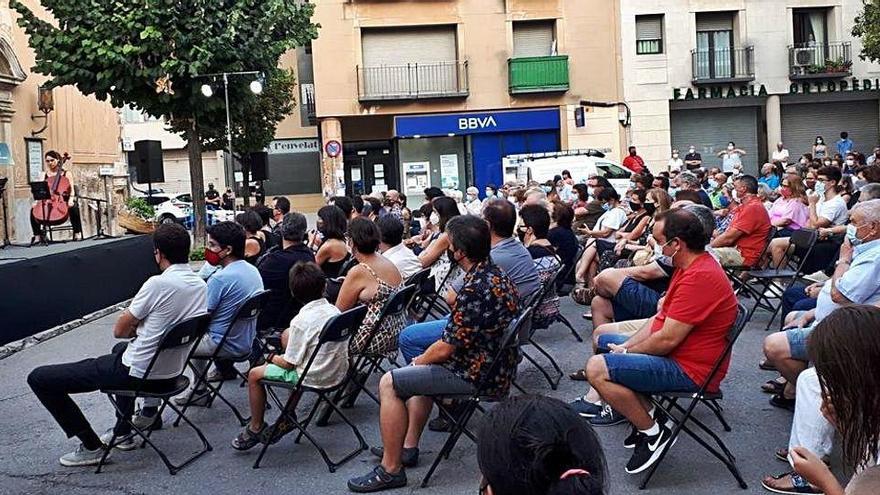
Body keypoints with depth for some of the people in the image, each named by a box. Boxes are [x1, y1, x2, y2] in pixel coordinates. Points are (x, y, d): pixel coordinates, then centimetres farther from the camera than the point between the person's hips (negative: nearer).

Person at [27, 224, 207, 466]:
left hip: (137, 373, -8)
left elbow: (120, 330, -11)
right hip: (170, 372, 8)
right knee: (121, 349, 42)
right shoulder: (200, 285, 1)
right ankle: (122, 433, 36)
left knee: (39, 378, -1)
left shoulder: (158, 284, -22)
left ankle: (92, 446, 5)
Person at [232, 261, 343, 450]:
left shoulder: (302, 321, -21)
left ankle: (256, 429, 20)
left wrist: (272, 358, 8)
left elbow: (289, 364, -15)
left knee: (255, 374, 6)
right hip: (338, 373, 8)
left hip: (313, 378, -8)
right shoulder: (334, 311, -1)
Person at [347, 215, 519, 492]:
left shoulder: (473, 289, -26)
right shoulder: (496, 273, 5)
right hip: (495, 365, 10)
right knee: (422, 368, 29)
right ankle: (408, 447, 30)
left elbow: (445, 349, -21)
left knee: (389, 383, -7)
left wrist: (418, 361, 0)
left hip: (478, 375, -10)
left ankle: (391, 470, 1)